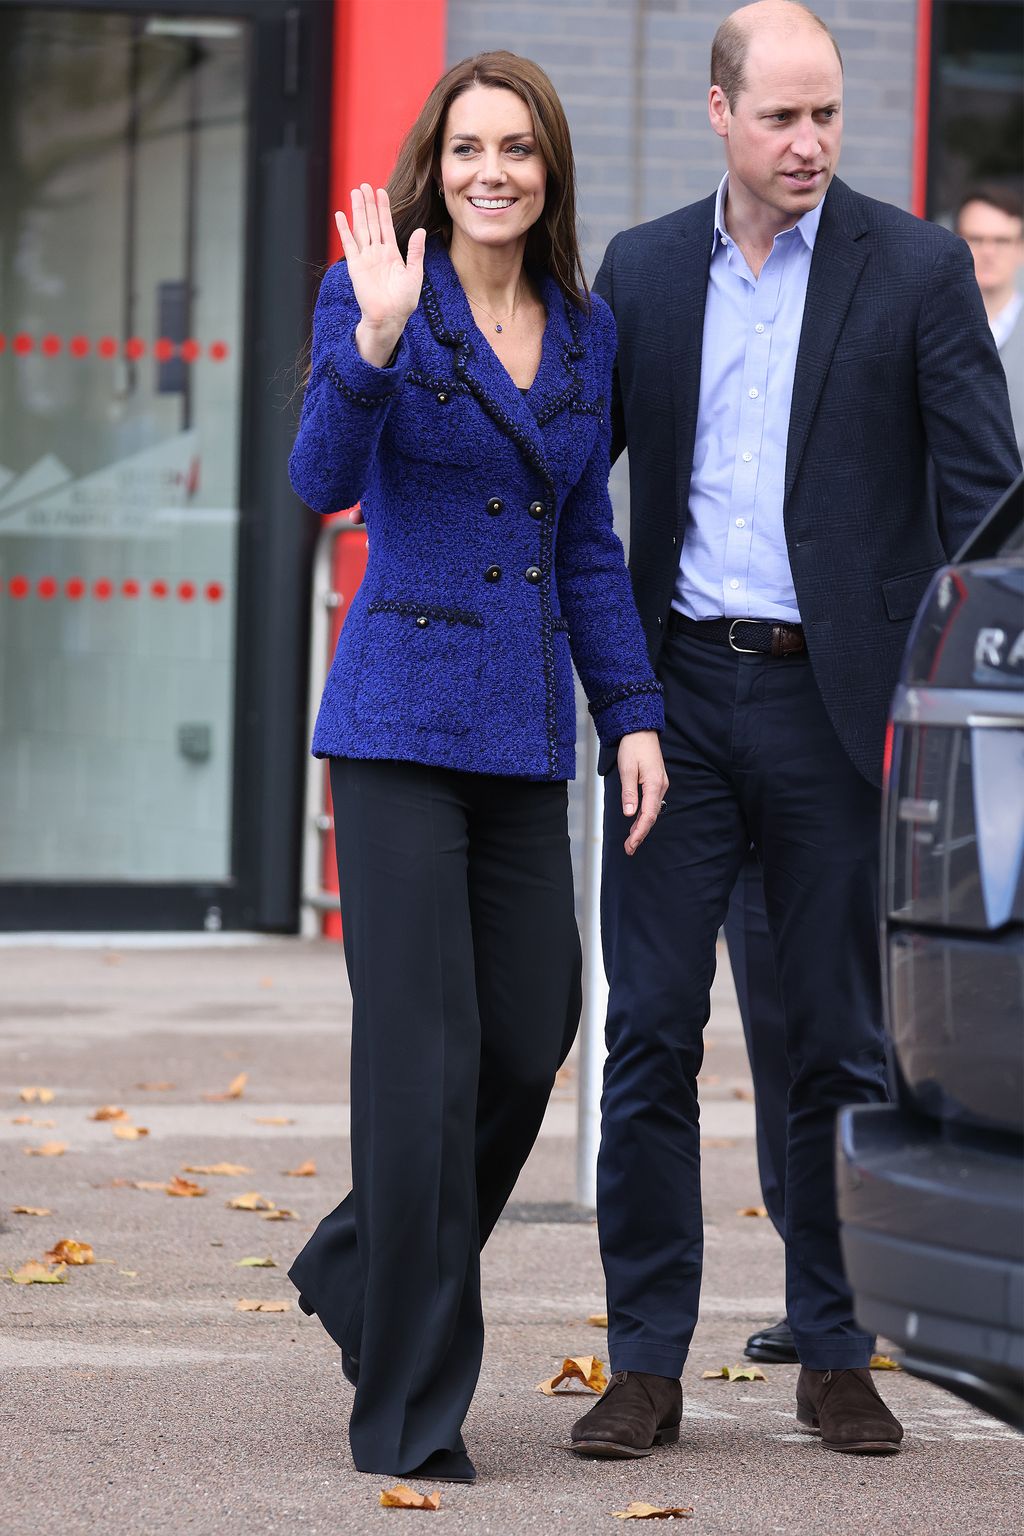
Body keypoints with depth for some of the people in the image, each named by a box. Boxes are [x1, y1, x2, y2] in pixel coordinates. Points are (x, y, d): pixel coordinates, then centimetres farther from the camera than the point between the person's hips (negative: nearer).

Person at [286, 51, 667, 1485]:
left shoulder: (585, 327, 11)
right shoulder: (373, 294, -5)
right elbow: (323, 479, -19)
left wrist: (635, 712, 9)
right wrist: (376, 337, -33)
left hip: (524, 728, 6)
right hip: (401, 710, -6)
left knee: (532, 1035, 7)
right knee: (425, 1050, -7)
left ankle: (360, 1267, 32)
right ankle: (409, 1406, 0)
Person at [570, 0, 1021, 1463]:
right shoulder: (642, 270, 8)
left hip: (835, 694, -2)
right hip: (681, 690, 2)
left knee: (841, 1040, 5)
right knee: (651, 1029, 0)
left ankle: (836, 1356, 15)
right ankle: (648, 1361, 6)